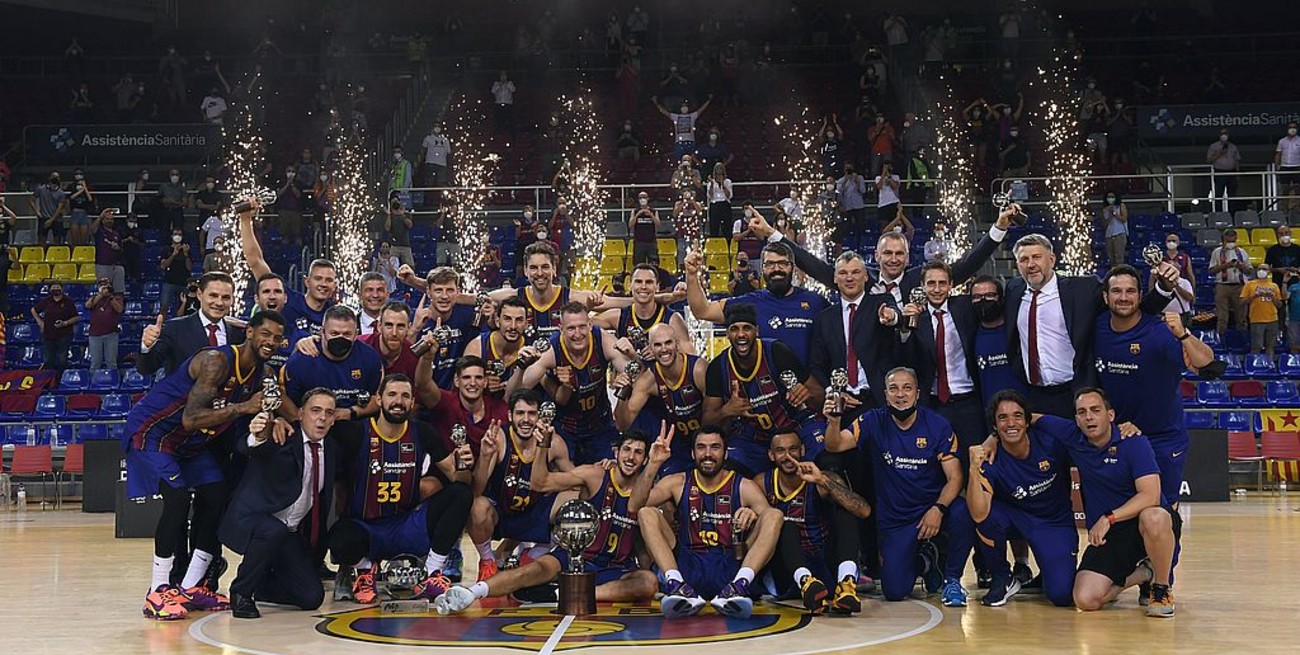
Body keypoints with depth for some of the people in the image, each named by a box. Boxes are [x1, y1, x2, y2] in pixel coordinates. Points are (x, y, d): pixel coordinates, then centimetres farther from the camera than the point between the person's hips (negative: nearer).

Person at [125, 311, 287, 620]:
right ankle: (157, 593, -13)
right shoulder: (217, 361, -30)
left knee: (218, 499, 3)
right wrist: (242, 407, -37)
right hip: (152, 430, -9)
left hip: (191, 442, 9)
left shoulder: (262, 373, -4)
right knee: (178, 499, -23)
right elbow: (190, 420, -36)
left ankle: (190, 587, 11)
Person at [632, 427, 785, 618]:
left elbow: (771, 518, -6)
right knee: (647, 513, -13)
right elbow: (634, 506, -2)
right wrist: (653, 464, -13)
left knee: (775, 514, -16)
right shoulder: (678, 483, 10)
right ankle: (677, 585, -33)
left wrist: (754, 514, -28)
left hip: (730, 569, -1)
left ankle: (738, 586, -36)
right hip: (688, 567, 1)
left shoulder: (744, 486, 8)